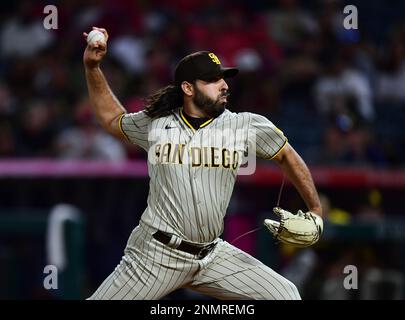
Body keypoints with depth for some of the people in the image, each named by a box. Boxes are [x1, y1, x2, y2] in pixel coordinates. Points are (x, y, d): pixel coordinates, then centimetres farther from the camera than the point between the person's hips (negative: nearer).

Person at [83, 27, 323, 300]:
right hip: (156, 254, -2)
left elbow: (286, 156, 14)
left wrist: (316, 211, 14)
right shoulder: (155, 124, 2)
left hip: (213, 256, 2)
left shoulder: (246, 126, 0)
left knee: (285, 295, -6)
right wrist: (92, 67, 12)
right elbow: (111, 118, 20)